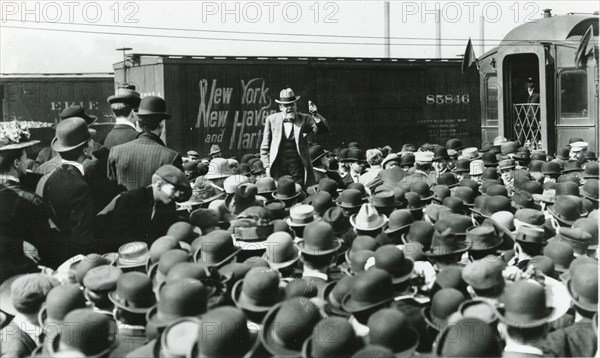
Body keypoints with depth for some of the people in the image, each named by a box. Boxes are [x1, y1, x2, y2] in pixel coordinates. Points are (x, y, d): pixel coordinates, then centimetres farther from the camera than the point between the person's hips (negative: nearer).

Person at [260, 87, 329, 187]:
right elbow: (265, 147, 10)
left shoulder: (304, 119, 4)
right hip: (278, 167, 0)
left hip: (298, 167, 0)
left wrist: (315, 115, -22)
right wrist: (267, 166, 4)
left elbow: (324, 129, -8)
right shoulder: (272, 120, 6)